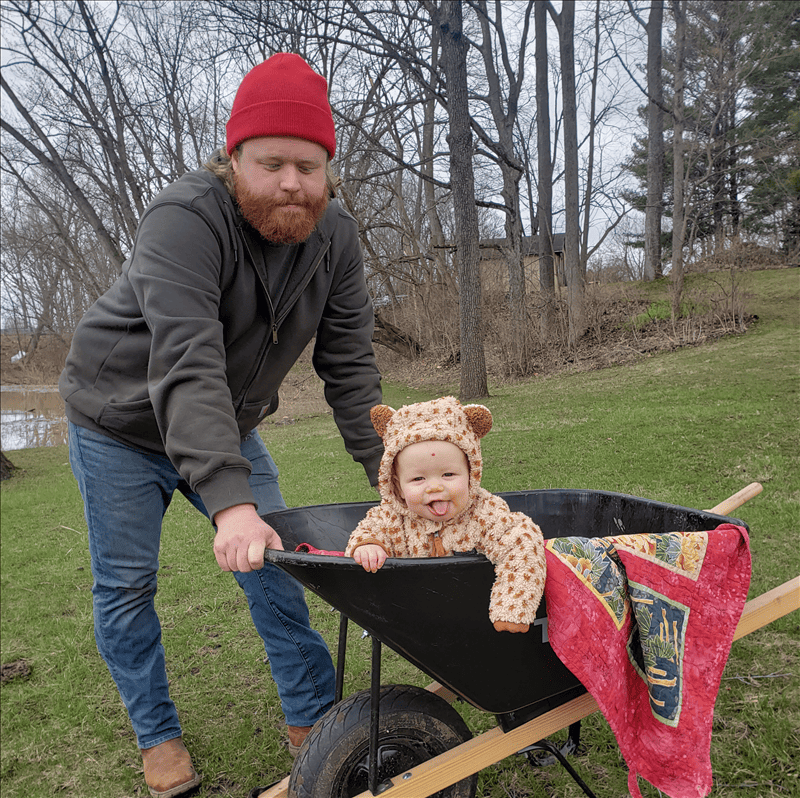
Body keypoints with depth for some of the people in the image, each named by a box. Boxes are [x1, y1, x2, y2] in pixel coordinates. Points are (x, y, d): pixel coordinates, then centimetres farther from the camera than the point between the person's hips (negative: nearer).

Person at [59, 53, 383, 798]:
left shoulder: (333, 236, -13)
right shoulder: (184, 220, -31)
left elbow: (349, 364, -12)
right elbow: (186, 367, -42)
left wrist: (387, 472, -17)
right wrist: (230, 502, -50)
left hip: (225, 424, 4)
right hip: (121, 421, -4)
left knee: (275, 564, 2)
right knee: (125, 586, 4)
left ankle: (312, 717, 18)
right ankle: (158, 737, 24)